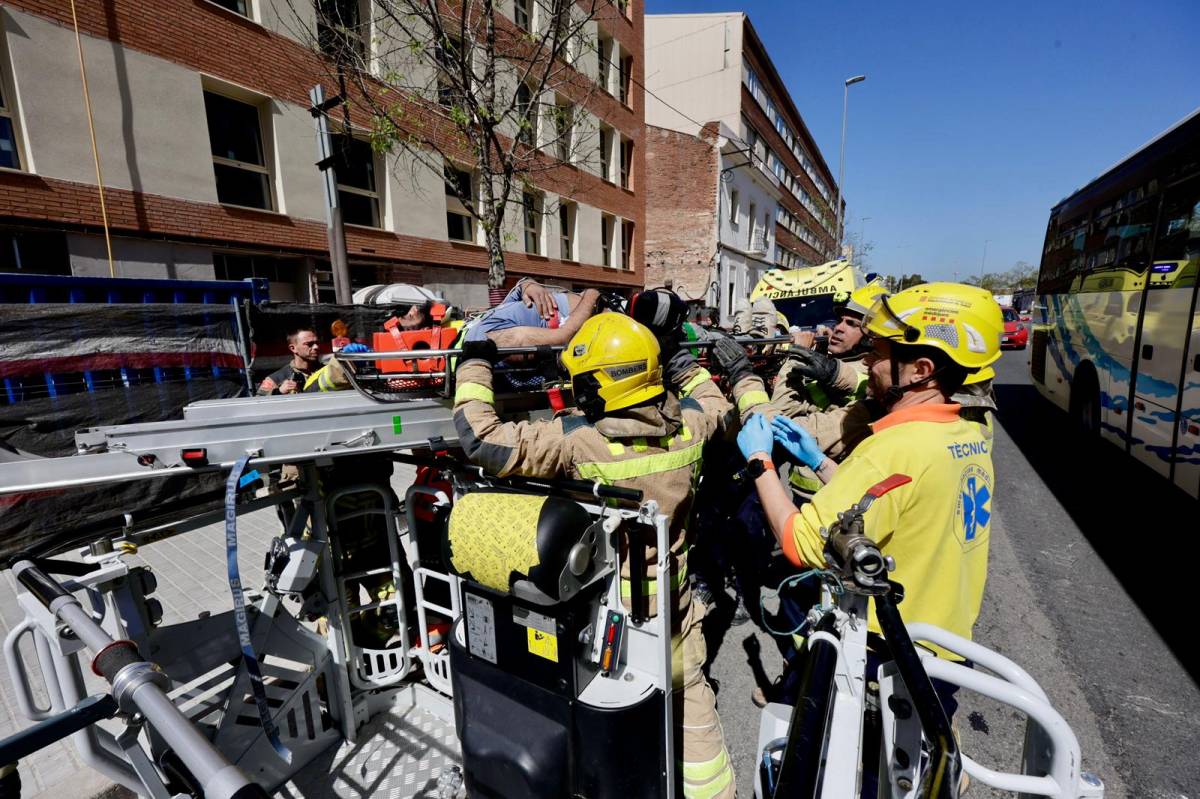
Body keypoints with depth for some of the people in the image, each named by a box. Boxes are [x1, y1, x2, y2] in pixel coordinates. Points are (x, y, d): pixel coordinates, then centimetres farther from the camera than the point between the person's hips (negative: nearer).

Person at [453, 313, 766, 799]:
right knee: (692, 704, 24)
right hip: (672, 600, 4)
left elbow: (480, 439, -26)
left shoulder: (576, 439, -29)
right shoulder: (687, 426, -14)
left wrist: (474, 366, -12)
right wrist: (687, 368, 25)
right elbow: (717, 406, 11)